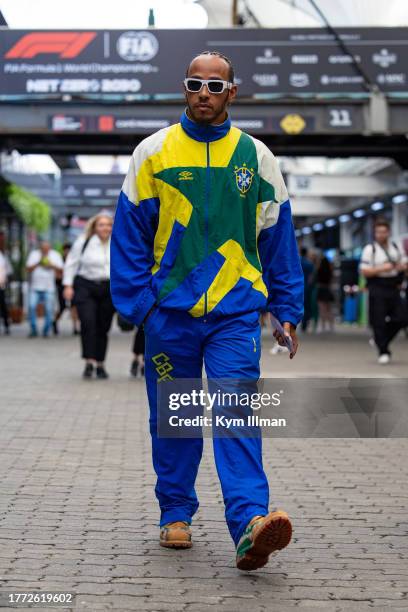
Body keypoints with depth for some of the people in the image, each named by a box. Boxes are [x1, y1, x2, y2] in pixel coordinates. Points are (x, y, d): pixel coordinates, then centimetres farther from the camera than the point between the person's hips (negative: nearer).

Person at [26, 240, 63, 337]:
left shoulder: (56, 255, 7)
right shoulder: (33, 254, 8)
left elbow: (61, 270, 1)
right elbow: (28, 268, 0)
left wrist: (52, 266, -15)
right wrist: (38, 264, -14)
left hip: (49, 288, 0)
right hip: (35, 287, 0)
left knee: (49, 310, -6)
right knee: (31, 307, -14)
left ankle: (46, 331, 6)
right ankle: (33, 330, -4)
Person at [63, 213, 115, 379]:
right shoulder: (83, 242, 0)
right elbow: (71, 263, 3)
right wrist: (68, 285, -4)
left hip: (109, 290, 3)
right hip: (85, 287, -3)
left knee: (103, 327, 5)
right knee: (88, 323, -19)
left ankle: (100, 364, 15)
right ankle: (89, 362, -17)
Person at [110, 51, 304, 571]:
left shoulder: (256, 157, 6)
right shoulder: (154, 152, 3)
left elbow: (278, 237, 11)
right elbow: (129, 232, 5)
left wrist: (287, 309, 7)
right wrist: (136, 302, -2)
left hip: (235, 312, -1)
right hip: (170, 311, 1)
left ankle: (249, 523, -21)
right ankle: (175, 513, 24)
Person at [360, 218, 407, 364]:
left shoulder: (395, 247, 13)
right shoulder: (370, 249, -4)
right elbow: (364, 271, -9)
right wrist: (382, 269, -20)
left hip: (393, 288, 5)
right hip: (377, 289, -5)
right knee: (379, 322, -4)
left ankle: (381, 340, 20)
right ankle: (383, 352, 5)